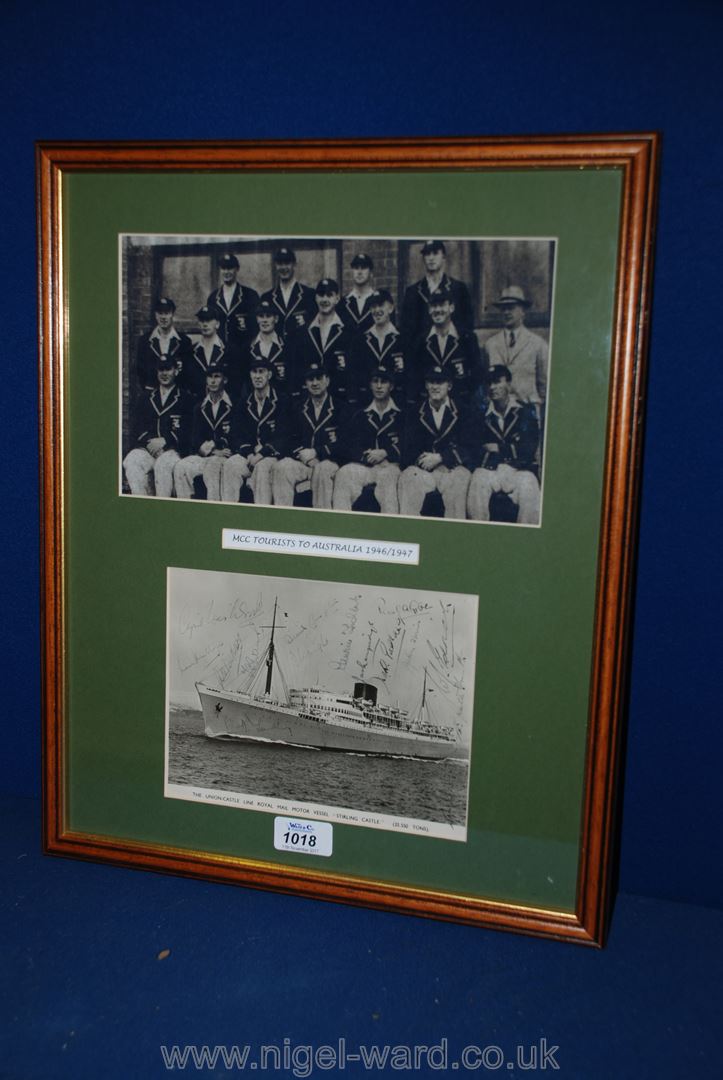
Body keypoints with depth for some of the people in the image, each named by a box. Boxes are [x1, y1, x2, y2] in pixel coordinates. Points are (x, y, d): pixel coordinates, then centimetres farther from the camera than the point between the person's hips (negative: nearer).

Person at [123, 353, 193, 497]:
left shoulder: (185, 399, 13)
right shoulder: (145, 398, 25)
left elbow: (187, 430, 2)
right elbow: (137, 427, 15)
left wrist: (164, 441, -12)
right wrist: (149, 441, -6)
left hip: (172, 449, -3)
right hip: (146, 447, 3)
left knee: (164, 464, -37)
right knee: (131, 461, -30)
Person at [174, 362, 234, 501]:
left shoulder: (232, 407, 2)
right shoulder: (200, 407, 18)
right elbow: (195, 438, 10)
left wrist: (213, 445, -9)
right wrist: (213, 451, -7)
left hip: (226, 456, -4)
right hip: (204, 455, 5)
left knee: (212, 466, -37)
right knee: (181, 466, -23)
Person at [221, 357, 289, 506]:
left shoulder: (281, 402, 4)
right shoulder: (243, 405, 17)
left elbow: (282, 437, -4)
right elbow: (236, 436, 11)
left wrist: (261, 454, -16)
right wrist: (249, 453, -10)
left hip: (272, 455, -3)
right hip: (247, 454, 4)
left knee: (262, 467, -35)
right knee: (230, 464, -26)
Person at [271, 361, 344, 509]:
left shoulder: (339, 408, 6)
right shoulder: (299, 409, 18)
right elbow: (292, 440, 15)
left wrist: (315, 452, -12)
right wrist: (304, 455, -7)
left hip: (329, 461, -3)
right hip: (302, 460, 3)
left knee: (322, 469, -37)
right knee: (281, 467, -26)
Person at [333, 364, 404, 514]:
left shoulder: (401, 415, 16)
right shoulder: (360, 415, 23)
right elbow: (347, 447, 12)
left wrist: (385, 453, -11)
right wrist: (366, 456, -7)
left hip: (390, 464, -2)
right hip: (362, 465, 2)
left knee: (388, 475, -39)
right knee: (344, 474, -31)